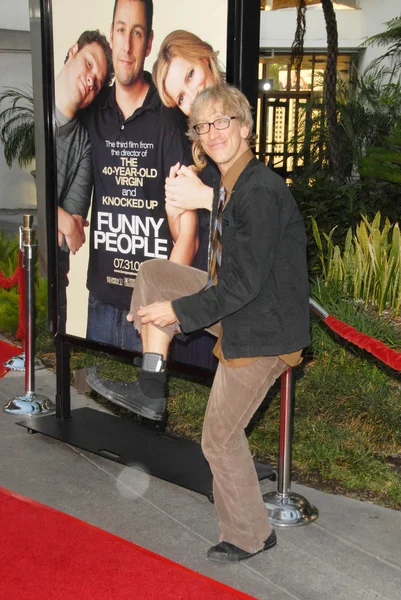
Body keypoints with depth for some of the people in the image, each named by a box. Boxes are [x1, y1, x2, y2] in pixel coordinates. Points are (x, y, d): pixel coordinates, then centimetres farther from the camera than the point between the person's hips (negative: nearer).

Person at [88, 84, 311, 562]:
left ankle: (248, 536, 23)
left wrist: (178, 311, -17)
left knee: (220, 437, 2)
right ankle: (151, 388, 12)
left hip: (262, 327, -10)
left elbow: (244, 284, -25)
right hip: (238, 305, 10)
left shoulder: (260, 192, -25)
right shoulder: (227, 185, 6)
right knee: (153, 273, 10)